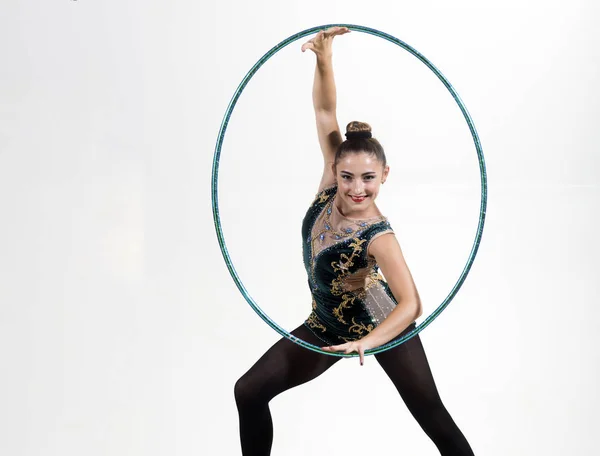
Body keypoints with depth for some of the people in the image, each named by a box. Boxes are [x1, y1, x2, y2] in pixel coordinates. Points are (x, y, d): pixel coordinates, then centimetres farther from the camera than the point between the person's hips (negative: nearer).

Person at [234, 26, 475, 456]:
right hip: (328, 324, 6)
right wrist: (324, 58, -27)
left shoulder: (378, 236, -29)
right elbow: (325, 112, -14)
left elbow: (411, 304, -35)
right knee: (250, 391, -2)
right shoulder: (333, 184, -14)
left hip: (381, 325, -6)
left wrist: (366, 342, -48)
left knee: (432, 416, 2)